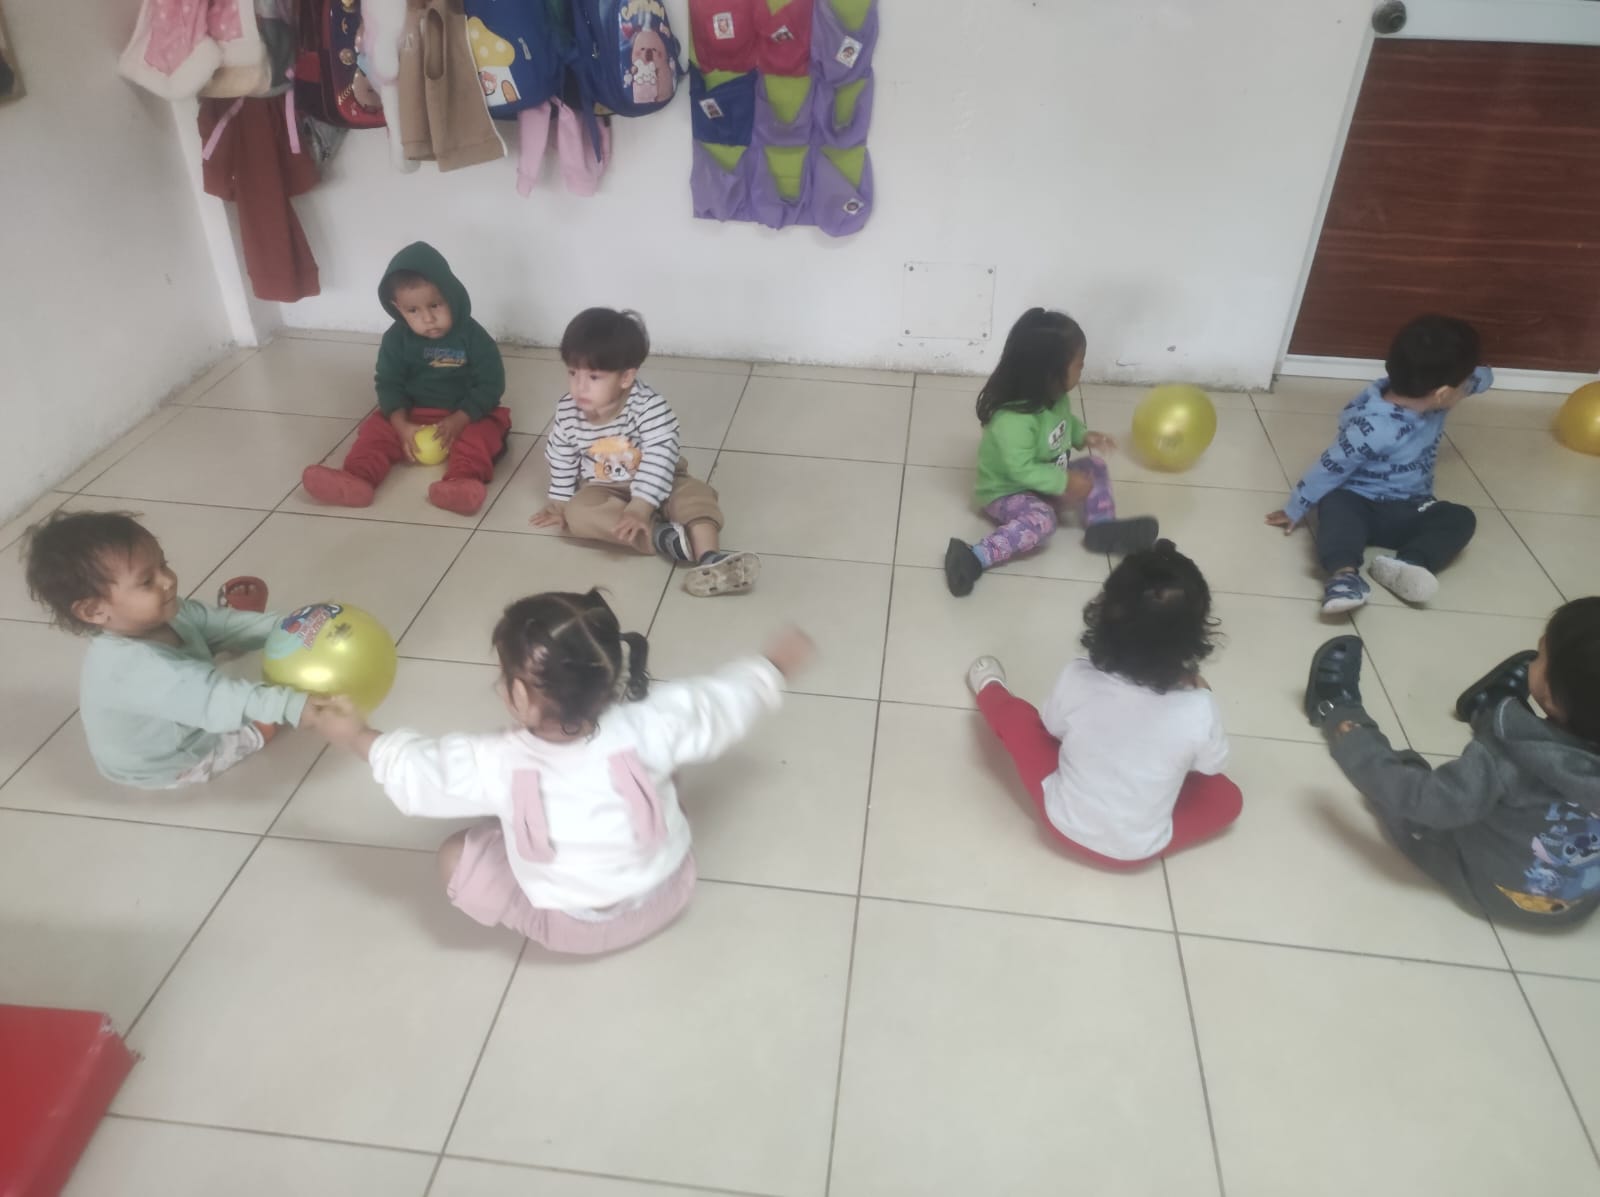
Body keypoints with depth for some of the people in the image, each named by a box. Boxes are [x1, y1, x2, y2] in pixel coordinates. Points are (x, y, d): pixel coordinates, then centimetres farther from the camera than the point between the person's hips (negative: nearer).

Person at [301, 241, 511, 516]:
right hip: (412, 415, 4)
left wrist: (458, 421, -26)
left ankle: (463, 482, -57)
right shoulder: (396, 339, -4)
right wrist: (402, 425, -21)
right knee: (376, 429, -15)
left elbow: (490, 385, -14)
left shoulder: (472, 336, -13)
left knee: (480, 434, -33)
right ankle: (356, 479, -35)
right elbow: (389, 384, -3)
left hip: (465, 415, -4)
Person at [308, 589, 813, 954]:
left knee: (455, 857, 11)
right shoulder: (653, 721, -28)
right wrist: (774, 667, 8)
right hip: (670, 892, 2)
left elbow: (415, 772, -10)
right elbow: (722, 702, -10)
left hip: (573, 928, -2)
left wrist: (357, 735, 7)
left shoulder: (498, 766, -28)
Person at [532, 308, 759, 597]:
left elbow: (660, 456, -30)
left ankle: (709, 558, -45)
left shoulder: (648, 406, -25)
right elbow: (561, 460, 2)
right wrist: (559, 502, 9)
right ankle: (661, 536, -36)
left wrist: (640, 506, -38)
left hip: (656, 486, -2)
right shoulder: (567, 413, -14)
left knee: (695, 494, -28)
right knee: (578, 511, -28)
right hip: (603, 490, 2)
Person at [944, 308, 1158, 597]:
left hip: (1047, 485, 9)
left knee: (1094, 467, 9)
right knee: (1041, 520, -36)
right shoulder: (1012, 420, -35)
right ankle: (974, 557, -41)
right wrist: (1065, 482, -29)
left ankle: (1103, 528, 2)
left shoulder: (1054, 396, -7)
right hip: (1007, 492, -9)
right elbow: (1021, 470, -34)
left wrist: (1083, 435, -1)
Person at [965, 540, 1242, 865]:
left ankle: (990, 690, 45)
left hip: (1063, 823, 1)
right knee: (1228, 797, 19)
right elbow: (1212, 766, -5)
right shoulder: (1198, 709, -27)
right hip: (1138, 850, 0)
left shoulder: (1078, 679, -25)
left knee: (1015, 714, 15)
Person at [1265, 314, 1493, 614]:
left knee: (1461, 519, -19)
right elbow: (1329, 468, -19)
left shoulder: (1423, 394, -6)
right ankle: (1344, 573, -61)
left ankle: (1406, 565, -43)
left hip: (1407, 511, 6)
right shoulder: (1374, 428, -29)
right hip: (1358, 503, -6)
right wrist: (1294, 511, -12)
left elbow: (1481, 379, 20)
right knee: (1336, 505, -38)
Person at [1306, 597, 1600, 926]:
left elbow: (1425, 799, -34)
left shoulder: (1506, 760, -36)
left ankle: (1337, 710, 32)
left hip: (1486, 888, -5)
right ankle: (1489, 712, 46)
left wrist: (1352, 741, -25)